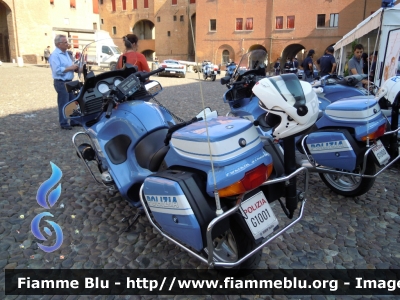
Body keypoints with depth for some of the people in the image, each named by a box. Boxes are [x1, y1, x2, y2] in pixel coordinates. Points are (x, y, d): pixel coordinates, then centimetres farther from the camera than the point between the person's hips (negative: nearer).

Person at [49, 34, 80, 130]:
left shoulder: (66, 53, 15)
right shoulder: (55, 55, -14)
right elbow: (57, 70, -24)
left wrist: (74, 67, 2)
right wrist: (70, 68, -19)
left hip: (69, 82, 9)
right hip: (61, 83, -9)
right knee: (63, 104, -1)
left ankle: (74, 121, 25)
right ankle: (64, 123, 8)